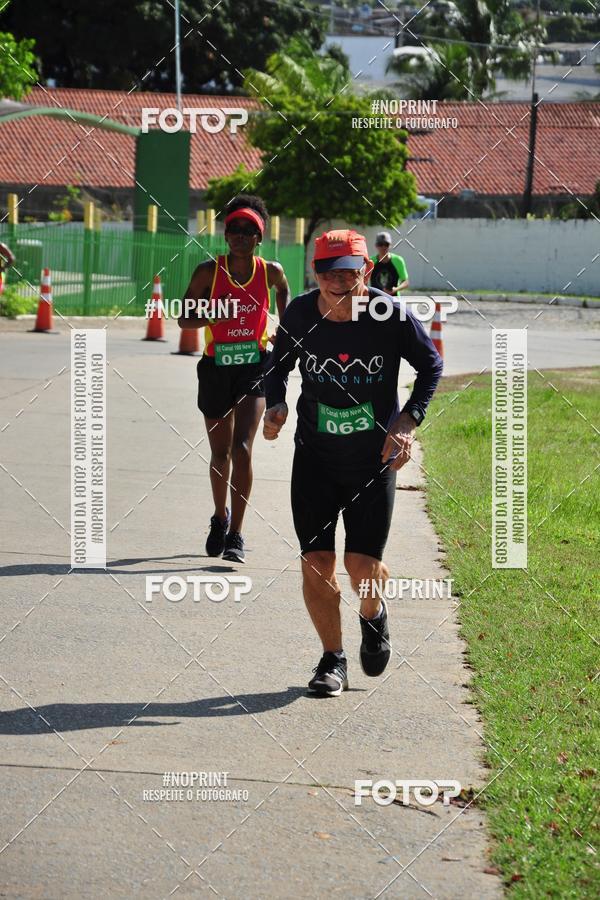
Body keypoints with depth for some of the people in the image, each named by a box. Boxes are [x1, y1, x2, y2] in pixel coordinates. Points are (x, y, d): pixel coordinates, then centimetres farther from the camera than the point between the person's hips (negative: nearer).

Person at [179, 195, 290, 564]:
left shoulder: (270, 271, -2)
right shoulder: (209, 271, -6)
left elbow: (284, 289, 23)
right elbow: (184, 318, -2)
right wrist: (210, 317, -21)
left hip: (255, 366, -1)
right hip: (217, 366, 1)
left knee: (242, 448, -15)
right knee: (220, 452, 12)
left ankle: (236, 535, -12)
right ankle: (221, 518, 38)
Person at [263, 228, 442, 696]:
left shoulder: (391, 315, -15)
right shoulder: (300, 314, -8)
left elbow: (431, 363, 0)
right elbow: (279, 363, 11)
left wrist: (407, 421, -10)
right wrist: (276, 404, -8)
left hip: (374, 458, -2)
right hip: (314, 456, 2)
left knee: (362, 562, -6)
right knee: (316, 561, -2)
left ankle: (373, 617, 30)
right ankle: (333, 659, 16)